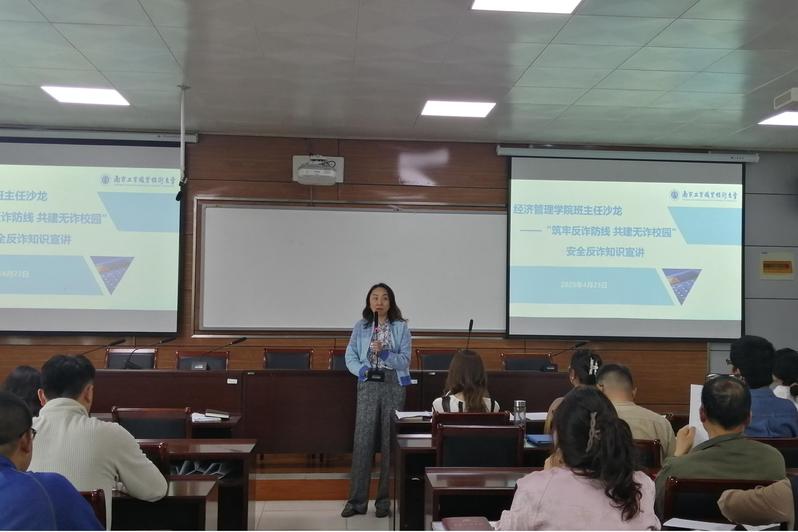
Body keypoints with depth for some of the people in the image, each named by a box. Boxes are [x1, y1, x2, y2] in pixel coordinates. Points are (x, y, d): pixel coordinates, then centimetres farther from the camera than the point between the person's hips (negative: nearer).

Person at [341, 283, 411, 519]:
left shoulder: (401, 327, 0)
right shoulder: (360, 327, 5)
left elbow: (405, 360, -5)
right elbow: (350, 356, 5)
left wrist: (384, 353, -20)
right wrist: (362, 370, -13)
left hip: (394, 386, -1)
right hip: (368, 386, 1)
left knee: (390, 443, 3)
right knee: (362, 442, -2)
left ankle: (384, 500, 13)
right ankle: (357, 500, 5)